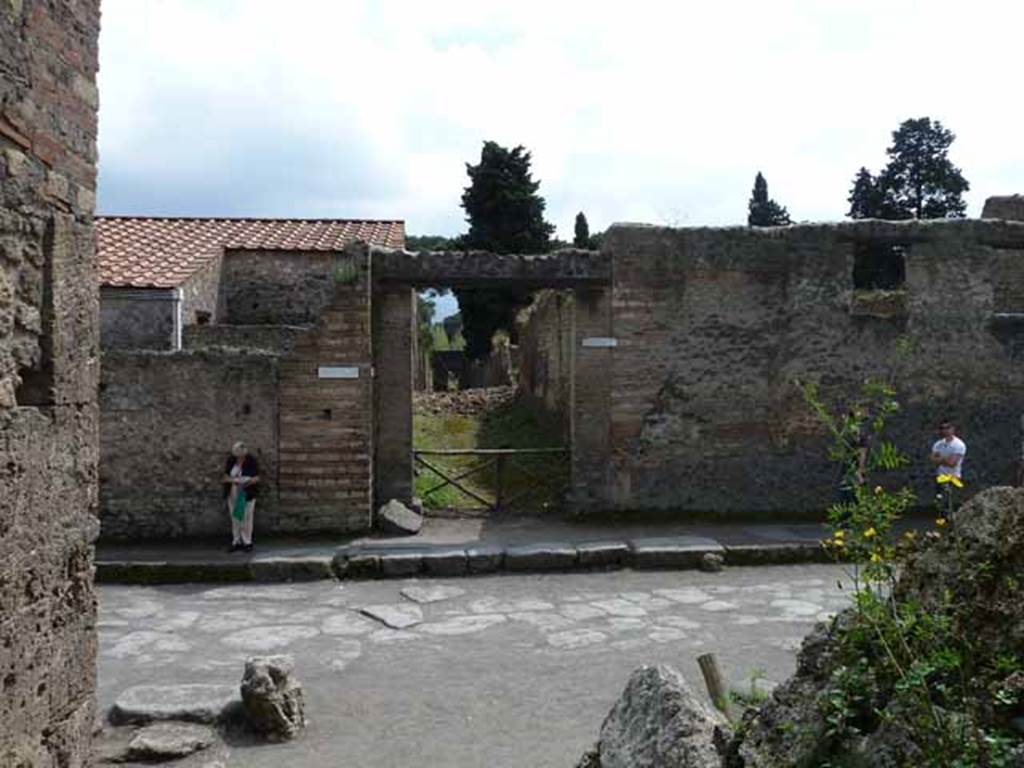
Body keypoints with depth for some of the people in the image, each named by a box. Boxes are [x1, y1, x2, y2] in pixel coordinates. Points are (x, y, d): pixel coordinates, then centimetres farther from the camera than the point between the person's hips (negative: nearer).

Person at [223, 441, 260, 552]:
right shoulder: (231, 460, 1)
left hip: (247, 494, -3)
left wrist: (249, 481, -26)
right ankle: (236, 542, 14)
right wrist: (234, 480, -16)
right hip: (233, 494, 3)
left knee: (246, 518, -4)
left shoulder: (251, 462, -8)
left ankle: (247, 542, 5)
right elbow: (226, 477, 3)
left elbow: (257, 478, -6)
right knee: (235, 518, 6)